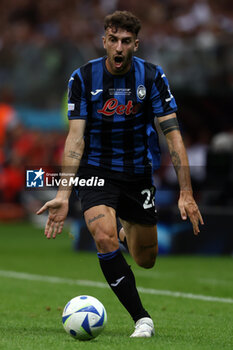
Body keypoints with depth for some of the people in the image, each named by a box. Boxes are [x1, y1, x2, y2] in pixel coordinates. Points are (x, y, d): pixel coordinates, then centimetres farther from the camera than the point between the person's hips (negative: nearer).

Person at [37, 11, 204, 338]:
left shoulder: (152, 76, -10)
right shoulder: (83, 78, -11)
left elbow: (173, 134, -13)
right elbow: (76, 137, -12)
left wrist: (186, 194, -19)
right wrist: (63, 194, -22)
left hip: (138, 173, 2)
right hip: (97, 172, -1)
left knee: (146, 260, 10)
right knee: (105, 238, -27)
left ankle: (130, 228, 48)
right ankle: (142, 319, -16)